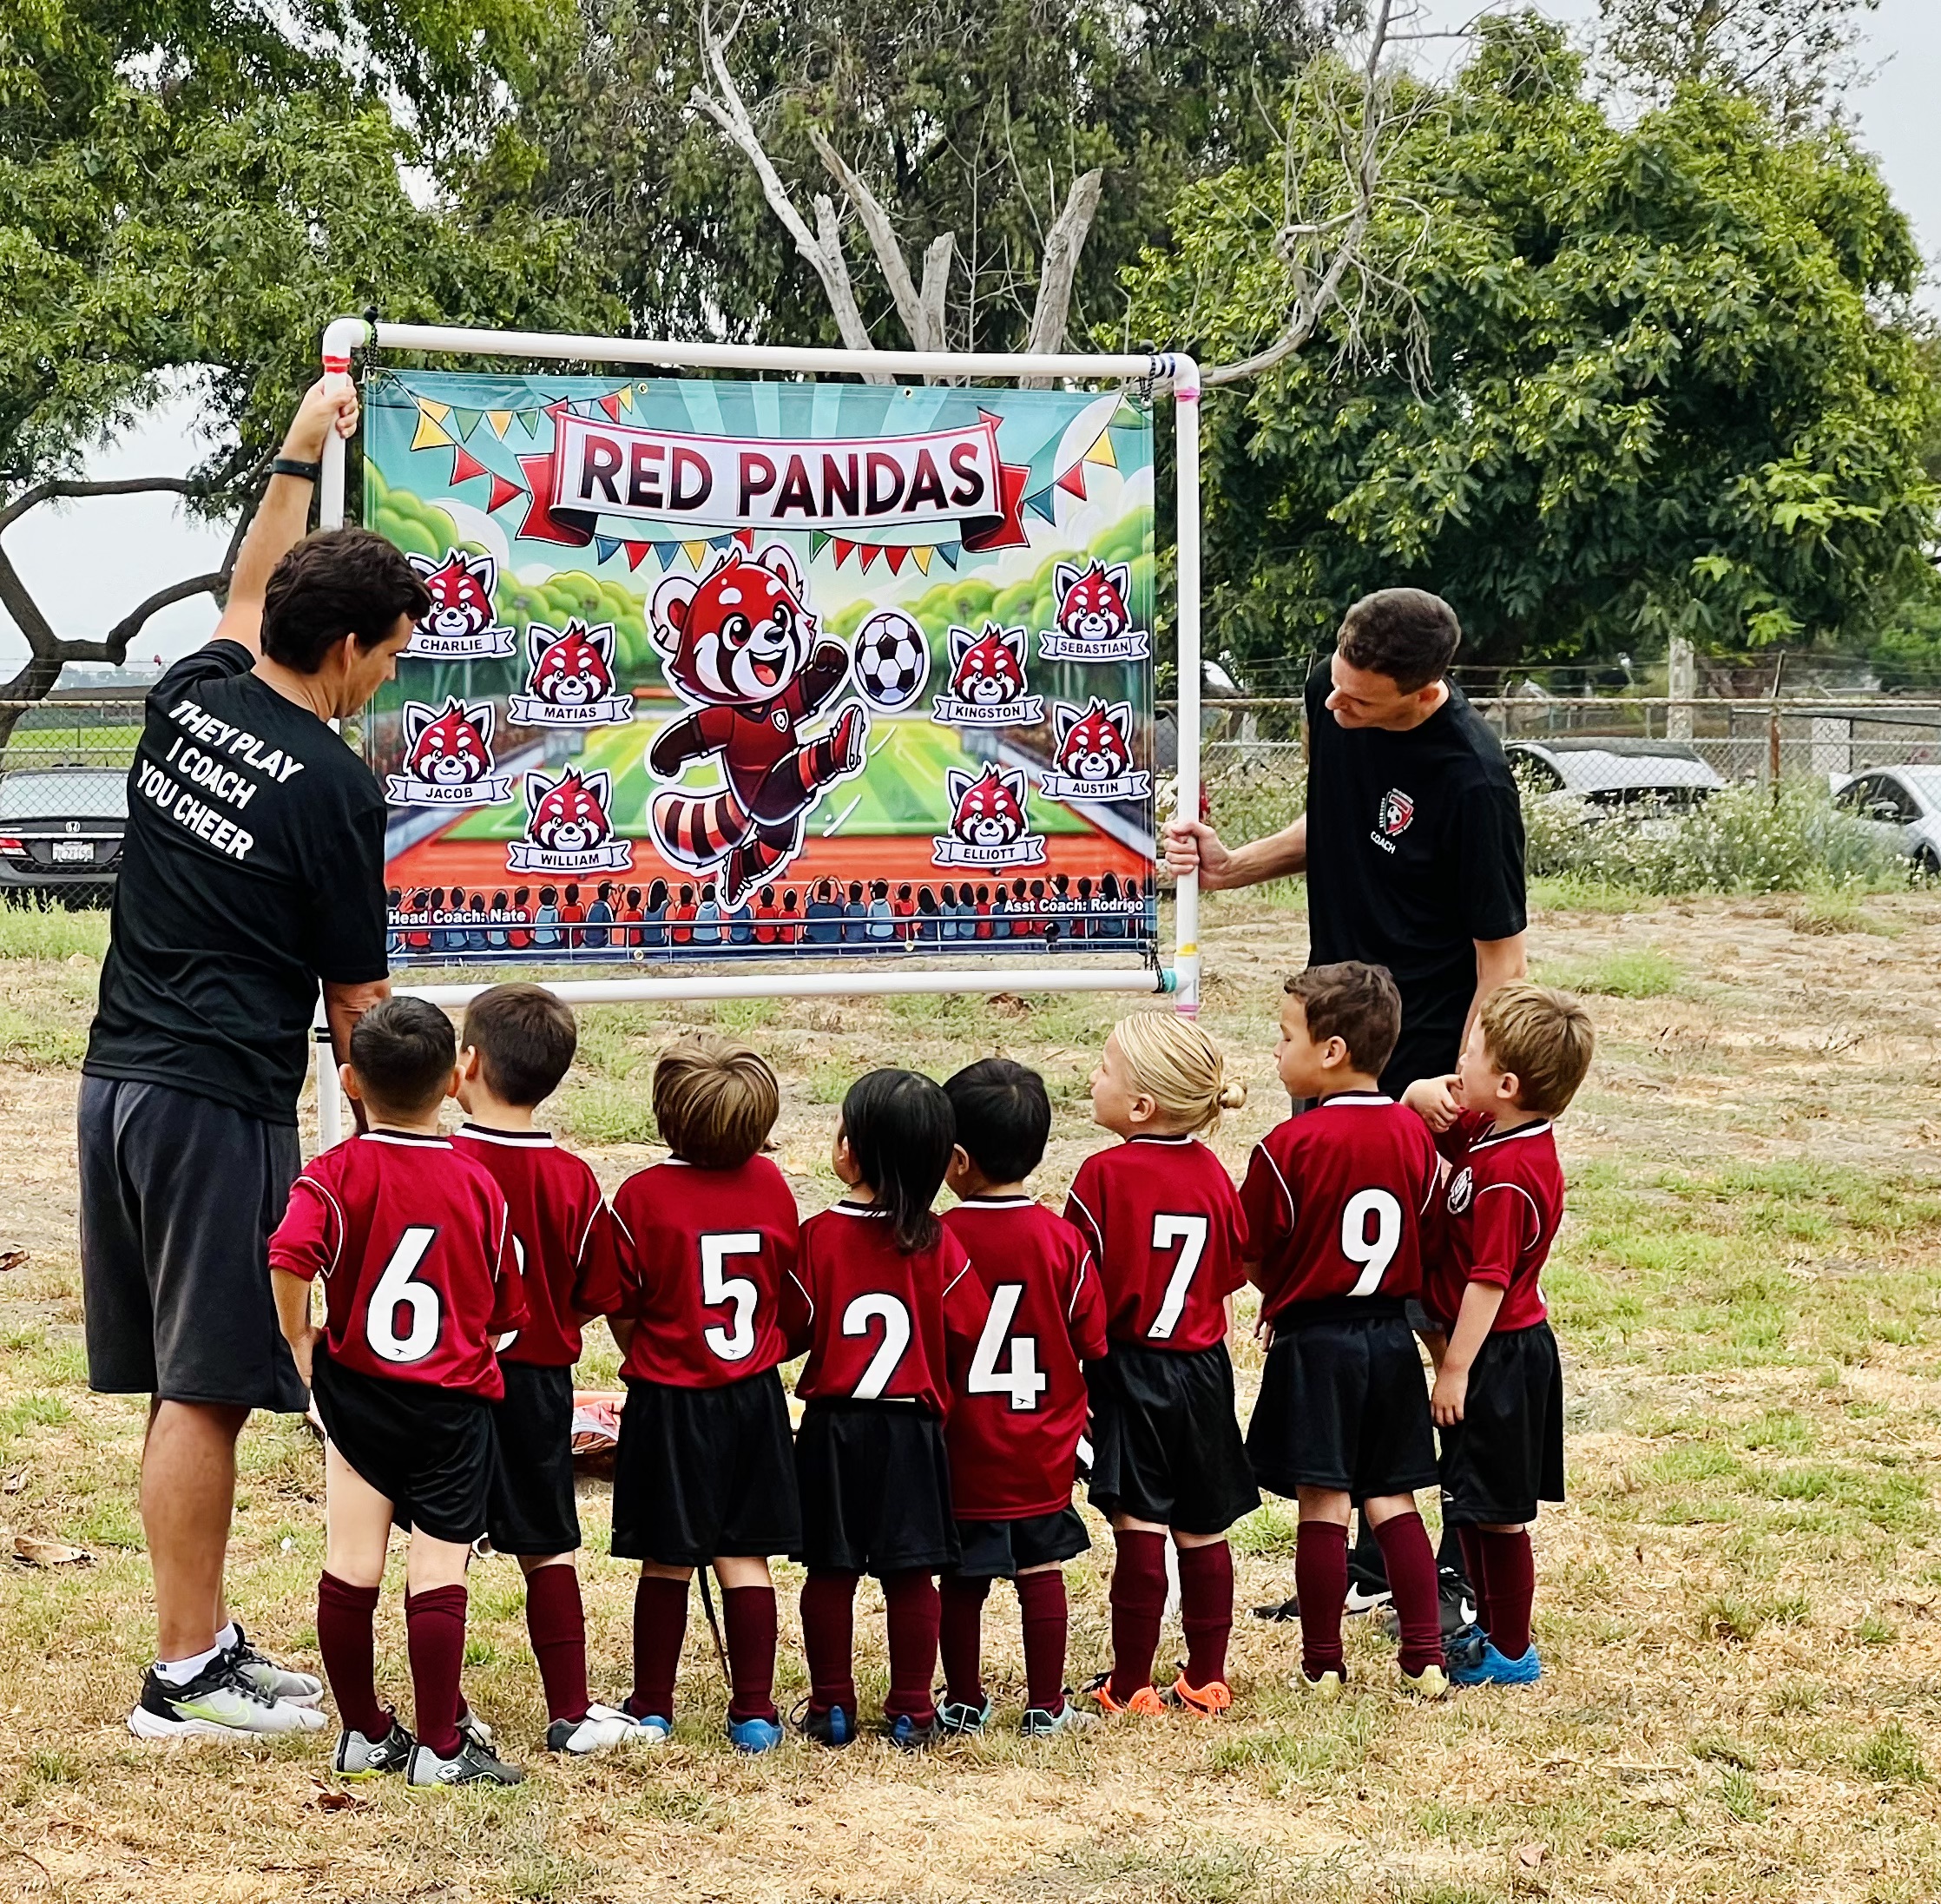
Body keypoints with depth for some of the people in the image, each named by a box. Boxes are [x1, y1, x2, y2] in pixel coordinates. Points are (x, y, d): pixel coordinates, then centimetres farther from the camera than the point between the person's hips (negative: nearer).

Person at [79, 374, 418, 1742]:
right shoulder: (334, 786, -12)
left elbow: (248, 596, 31)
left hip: (119, 1081, 8)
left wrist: (299, 453, 41)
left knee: (184, 1385, 13)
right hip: (223, 1103, -8)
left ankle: (210, 1642, 21)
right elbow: (355, 999, -5)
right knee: (206, 1390, -4)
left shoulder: (189, 702, 7)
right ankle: (185, 1679, 0)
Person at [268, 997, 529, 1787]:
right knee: (438, 1573, 1)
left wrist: (301, 1345, -10)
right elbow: (505, 1312, 6)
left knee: (350, 1566, 8)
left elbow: (289, 1259, -25)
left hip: (358, 1390, 0)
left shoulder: (335, 1174, -7)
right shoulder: (480, 1186, 0)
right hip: (456, 1403, 0)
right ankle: (439, 1746, 4)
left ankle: (364, 1732, 17)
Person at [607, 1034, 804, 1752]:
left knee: (666, 1563, 8)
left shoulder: (642, 1196, -14)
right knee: (744, 1557, 7)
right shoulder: (771, 1185, -3)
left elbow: (623, 1315, -7)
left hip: (668, 1402, -2)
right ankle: (754, 1712, 7)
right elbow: (791, 1291, 8)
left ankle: (652, 1707, 18)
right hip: (754, 1397, 3)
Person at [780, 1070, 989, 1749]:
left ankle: (832, 1707, 12)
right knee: (912, 1575, 6)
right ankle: (911, 1712, 8)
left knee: (830, 1572, 9)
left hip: (833, 1425, -1)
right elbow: (968, 1333, -4)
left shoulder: (818, 1236, -10)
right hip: (914, 1428, 1)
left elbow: (791, 1329, -5)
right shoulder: (937, 1243, -7)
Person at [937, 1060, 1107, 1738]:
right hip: (1042, 1450, 1)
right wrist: (1073, 1407, 15)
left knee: (962, 1577, 10)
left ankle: (963, 1704, 19)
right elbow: (1092, 1343, -2)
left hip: (960, 1447, -1)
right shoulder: (1062, 1239, -8)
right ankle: (1046, 1707, 13)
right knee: (1041, 1569, 9)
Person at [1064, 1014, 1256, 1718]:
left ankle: (1131, 1686, 0)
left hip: (1130, 1369, -5)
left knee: (1138, 1528, -4)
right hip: (1202, 1369, 5)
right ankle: (1205, 1679, 19)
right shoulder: (1212, 1173, 1)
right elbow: (1232, 1271, 11)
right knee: (1203, 1530, 12)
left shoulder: (1105, 1175, -15)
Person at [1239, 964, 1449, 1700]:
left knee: (1322, 1504, 2)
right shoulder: (1413, 1134, 0)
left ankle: (1323, 1665, 8)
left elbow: (1251, 1258, -8)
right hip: (1390, 1335, 5)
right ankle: (1425, 1659, 8)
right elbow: (1425, 1233, 8)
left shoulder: (1289, 1145, -16)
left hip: (1313, 1340, -5)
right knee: (1391, 1499, 12)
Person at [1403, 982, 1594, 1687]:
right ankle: (1494, 1632, 28)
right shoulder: (1487, 1132, 4)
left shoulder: (1507, 1175, -25)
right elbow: (1410, 1111, 18)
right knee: (1475, 1507, 18)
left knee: (1494, 1510, 1)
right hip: (1510, 1349, 10)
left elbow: (1489, 1282, -24)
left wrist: (1455, 1368, -19)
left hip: (1499, 1357, -10)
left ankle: (1511, 1653, 11)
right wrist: (1427, 1095, -6)